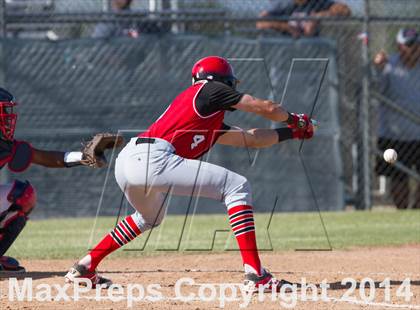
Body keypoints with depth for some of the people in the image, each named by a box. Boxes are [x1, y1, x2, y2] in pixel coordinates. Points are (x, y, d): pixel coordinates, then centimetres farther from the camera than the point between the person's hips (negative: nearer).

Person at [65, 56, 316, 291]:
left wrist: (292, 132, 43)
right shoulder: (210, 90, 12)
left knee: (150, 218, 39)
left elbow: (251, 139, 38)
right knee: (237, 187, -5)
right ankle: (255, 274, -15)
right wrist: (293, 119, 34)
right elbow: (266, 108, 16)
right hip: (152, 159, -10)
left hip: (127, 160, 10)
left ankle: (85, 267, 35)